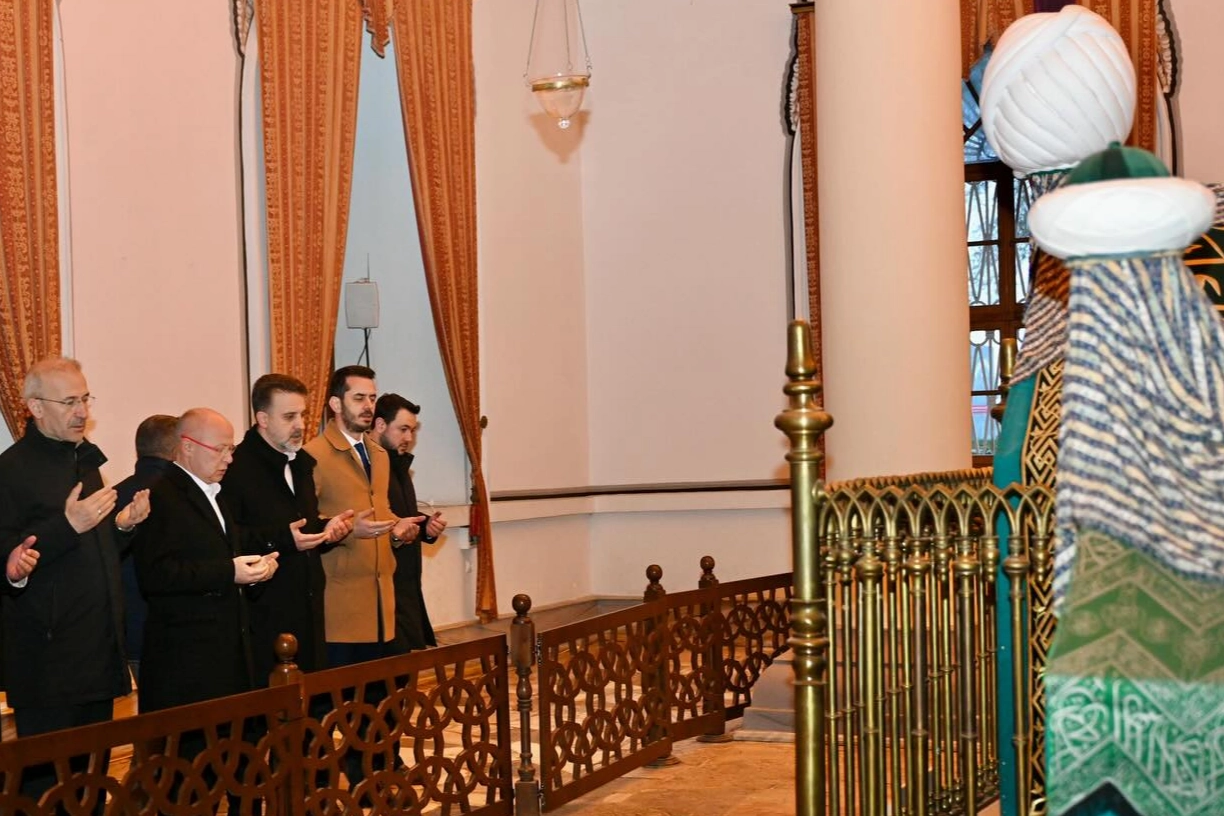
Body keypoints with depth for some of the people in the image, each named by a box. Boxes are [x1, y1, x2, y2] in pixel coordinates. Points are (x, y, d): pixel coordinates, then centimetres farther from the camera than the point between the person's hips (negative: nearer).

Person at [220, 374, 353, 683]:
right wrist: (282, 539, -23)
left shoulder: (301, 463, 16)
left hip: (308, 616, 8)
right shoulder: (237, 468, -13)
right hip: (265, 620, -8)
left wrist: (326, 529, 7)